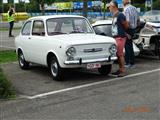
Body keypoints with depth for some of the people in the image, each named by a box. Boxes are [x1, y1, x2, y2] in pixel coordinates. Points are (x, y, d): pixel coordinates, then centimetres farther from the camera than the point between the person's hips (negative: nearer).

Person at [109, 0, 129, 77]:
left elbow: (126, 26, -9)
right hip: (116, 37, 9)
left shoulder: (120, 15, -14)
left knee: (120, 54, -8)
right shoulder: (114, 16, 14)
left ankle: (123, 71, -3)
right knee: (117, 54, 12)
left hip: (120, 37, -9)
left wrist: (122, 32, 7)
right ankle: (120, 70, 20)